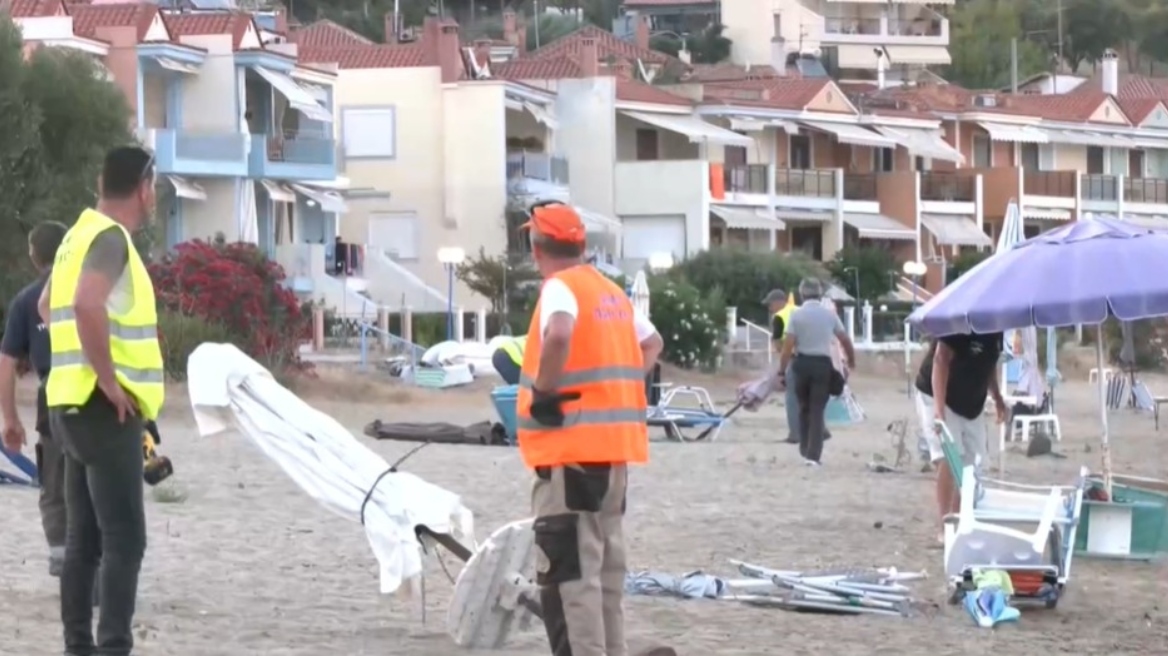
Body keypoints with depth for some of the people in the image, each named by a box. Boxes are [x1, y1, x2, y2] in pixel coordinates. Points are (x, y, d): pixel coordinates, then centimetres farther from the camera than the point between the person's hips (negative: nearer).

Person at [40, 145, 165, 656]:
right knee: (123, 538, -11)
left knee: (84, 537, 12)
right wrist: (109, 380, -24)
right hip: (105, 408, -10)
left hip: (76, 406, 10)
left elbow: (48, 306, 30)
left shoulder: (82, 233, 15)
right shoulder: (110, 238, -14)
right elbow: (88, 305, -32)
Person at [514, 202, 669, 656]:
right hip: (615, 446, 9)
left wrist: (543, 392, -20)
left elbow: (559, 335, -31)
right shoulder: (612, 292, 16)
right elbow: (652, 343, 27)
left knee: (568, 569, -9)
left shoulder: (560, 287, -11)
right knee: (605, 563, 16)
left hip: (571, 447, -9)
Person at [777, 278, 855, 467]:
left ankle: (805, 450, 24)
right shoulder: (829, 314, 1)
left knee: (804, 408, 19)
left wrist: (781, 370, -7)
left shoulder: (796, 315, -4)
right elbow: (845, 340, 5)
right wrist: (851, 360, 22)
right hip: (822, 363, 0)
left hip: (802, 363, 0)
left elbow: (788, 345, -10)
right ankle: (813, 455, -9)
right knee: (817, 410, 1)